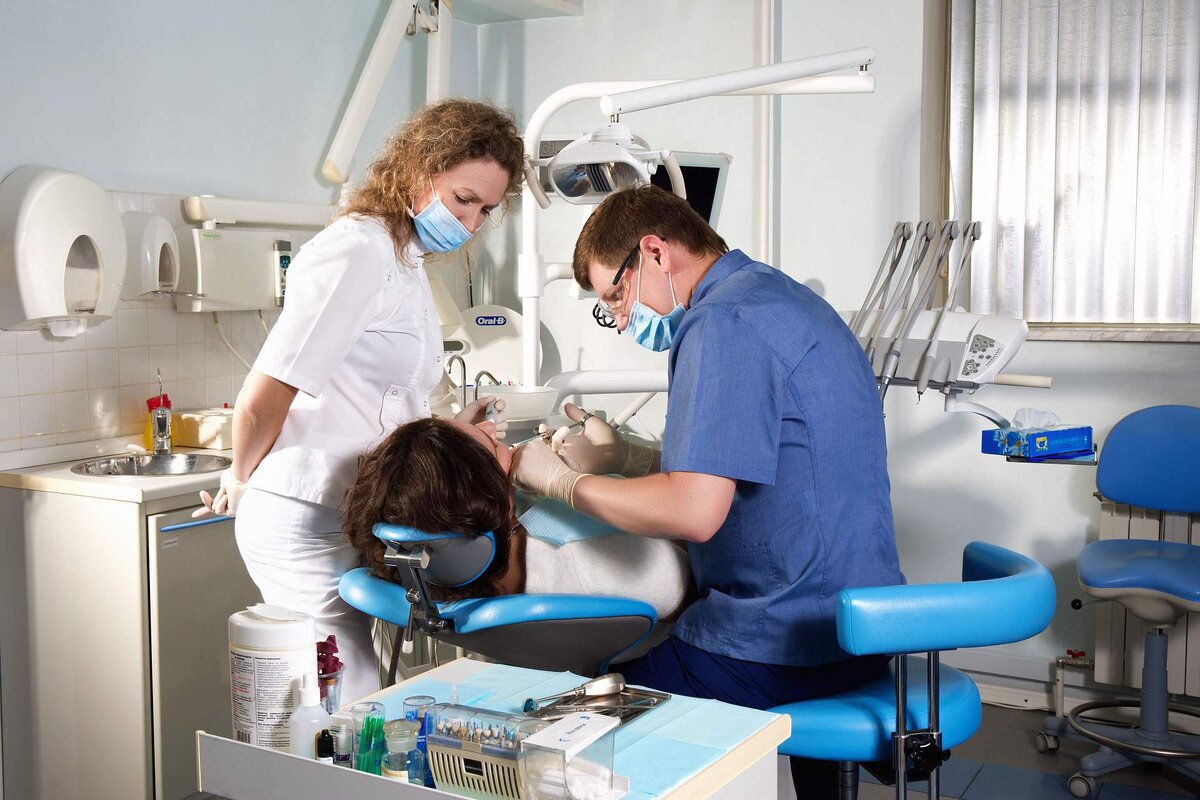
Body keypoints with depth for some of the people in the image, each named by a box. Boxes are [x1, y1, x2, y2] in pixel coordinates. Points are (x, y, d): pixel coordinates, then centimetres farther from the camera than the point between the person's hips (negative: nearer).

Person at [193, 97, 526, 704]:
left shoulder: (405, 262, 17)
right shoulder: (358, 251, -15)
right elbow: (261, 404, -18)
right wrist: (241, 481, -2)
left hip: (346, 518, 9)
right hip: (307, 522, -9)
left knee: (351, 702, 13)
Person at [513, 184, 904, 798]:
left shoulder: (723, 323, -18)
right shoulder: (775, 294, 14)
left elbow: (694, 512, -27)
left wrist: (560, 480, -12)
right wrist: (624, 459, 11)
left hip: (785, 649, -10)